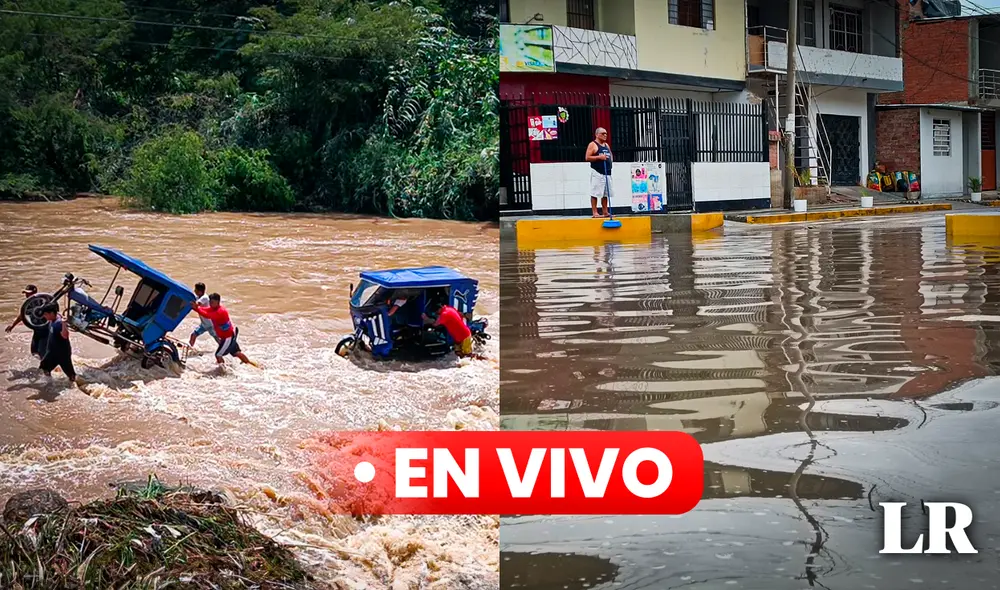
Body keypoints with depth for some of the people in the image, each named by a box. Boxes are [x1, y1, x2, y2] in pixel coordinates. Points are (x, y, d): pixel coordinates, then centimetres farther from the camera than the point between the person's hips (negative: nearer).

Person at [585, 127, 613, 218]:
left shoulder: (606, 145, 18)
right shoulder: (593, 145, -4)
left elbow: (610, 156, 30)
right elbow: (587, 158, -11)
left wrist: (609, 159, 8)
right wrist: (599, 157, -18)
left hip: (607, 172, 8)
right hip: (597, 172, -7)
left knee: (606, 193, 8)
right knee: (595, 193, -7)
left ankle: (605, 212, 14)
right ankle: (594, 212, -6)